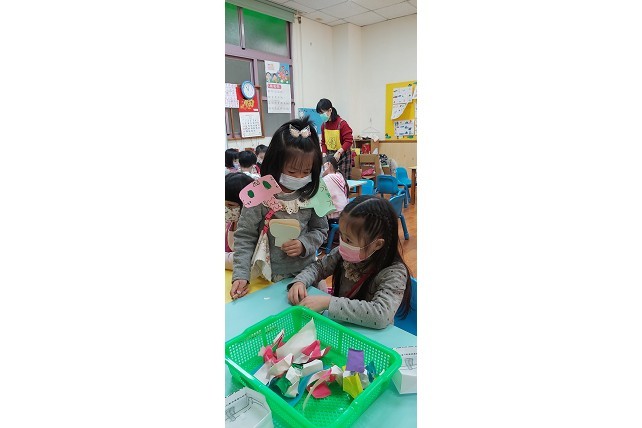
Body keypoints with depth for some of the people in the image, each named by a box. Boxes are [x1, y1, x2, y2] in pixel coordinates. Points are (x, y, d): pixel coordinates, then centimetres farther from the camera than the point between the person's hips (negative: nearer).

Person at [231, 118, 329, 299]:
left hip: (307, 270, 3)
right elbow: (245, 237, -10)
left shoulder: (311, 195, -7)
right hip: (271, 276, -2)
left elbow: (321, 230, 4)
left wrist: (304, 244, -15)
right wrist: (241, 275, -16)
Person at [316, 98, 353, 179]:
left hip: (343, 156, -5)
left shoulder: (342, 123, -14)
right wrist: (324, 154, -4)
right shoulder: (324, 125, 5)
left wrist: (339, 152, -27)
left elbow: (349, 141, -16)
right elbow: (323, 142, 12)